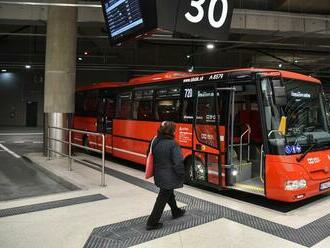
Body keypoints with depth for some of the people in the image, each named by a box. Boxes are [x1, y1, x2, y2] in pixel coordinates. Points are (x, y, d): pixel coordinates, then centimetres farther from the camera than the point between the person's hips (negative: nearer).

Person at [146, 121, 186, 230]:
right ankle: (152, 222, 11)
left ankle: (176, 212, 48)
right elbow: (178, 162, -23)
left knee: (169, 193, 27)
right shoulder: (173, 144, -22)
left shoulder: (155, 142, -2)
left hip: (159, 175, 8)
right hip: (169, 177, -8)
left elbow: (152, 157, 7)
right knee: (162, 199, 4)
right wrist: (181, 175, -8)